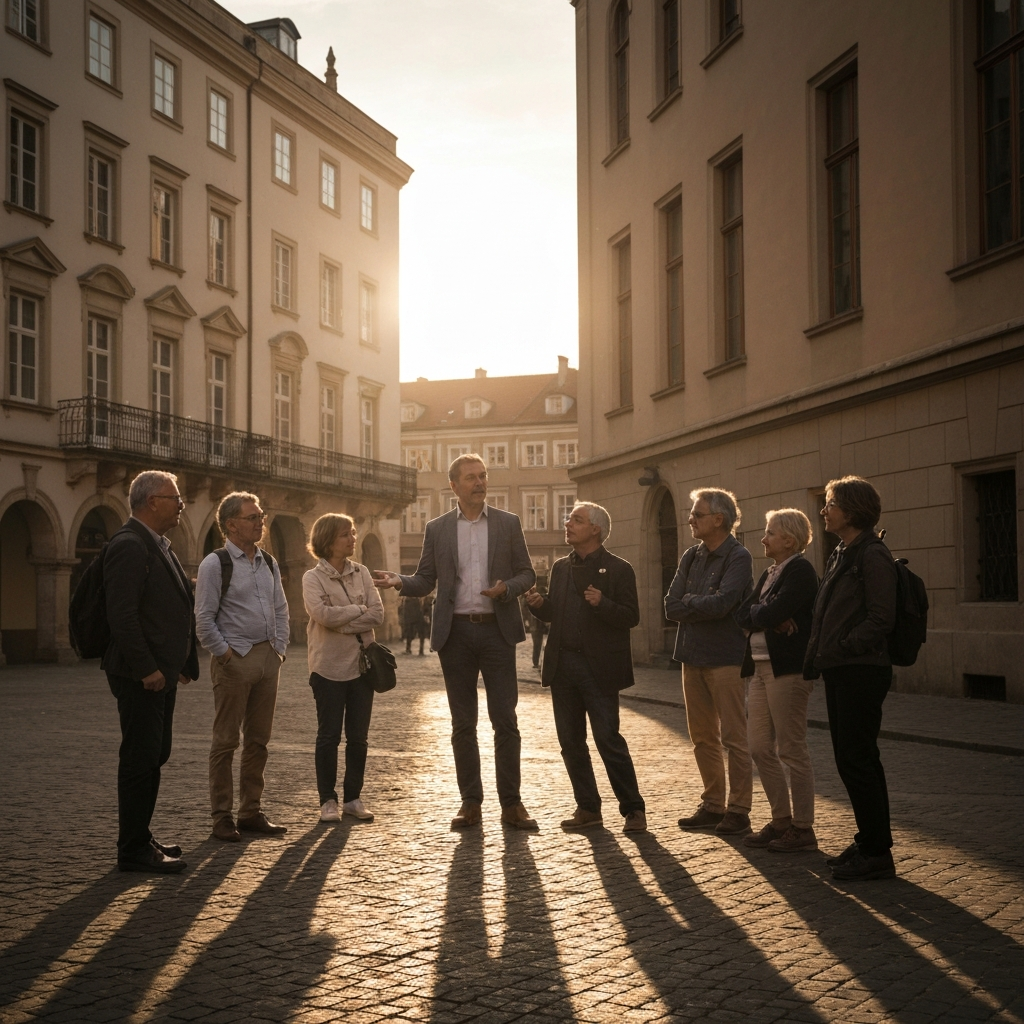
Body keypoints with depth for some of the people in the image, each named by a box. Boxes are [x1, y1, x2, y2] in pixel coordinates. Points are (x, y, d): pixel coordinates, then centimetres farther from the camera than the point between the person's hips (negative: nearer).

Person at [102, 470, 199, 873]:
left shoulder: (158, 545, 16)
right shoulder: (129, 545, -16)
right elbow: (122, 614, -23)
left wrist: (184, 663, 17)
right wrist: (146, 669, -22)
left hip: (161, 672, 10)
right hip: (141, 674, -10)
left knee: (153, 757, 15)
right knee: (141, 759, -4)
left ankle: (139, 839, 25)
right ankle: (133, 849, 4)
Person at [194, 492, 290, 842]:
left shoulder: (268, 563, 12)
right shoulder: (215, 564, -8)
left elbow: (281, 609, 18)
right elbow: (204, 619, -10)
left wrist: (279, 647, 9)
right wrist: (225, 655, -12)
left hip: (267, 658, 6)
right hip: (234, 660, -6)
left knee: (258, 740, 10)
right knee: (226, 741, 1)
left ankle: (251, 812, 19)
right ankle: (221, 817, 8)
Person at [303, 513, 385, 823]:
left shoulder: (362, 573, 7)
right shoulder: (313, 578, -5)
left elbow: (377, 614, -3)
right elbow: (322, 614, -21)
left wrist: (342, 624, -14)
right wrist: (359, 610, -10)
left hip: (360, 663, 4)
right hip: (329, 667, -4)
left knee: (358, 736, 8)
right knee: (329, 736, 3)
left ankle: (353, 797, 18)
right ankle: (328, 800, 12)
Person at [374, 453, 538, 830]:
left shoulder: (508, 523, 6)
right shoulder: (437, 529, 7)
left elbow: (527, 573, 7)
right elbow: (425, 580, 7)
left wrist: (506, 588, -14)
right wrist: (399, 581, -13)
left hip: (497, 630, -1)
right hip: (456, 633, 1)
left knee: (505, 721, -2)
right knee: (463, 724, 5)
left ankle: (511, 804, 5)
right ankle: (470, 803, 13)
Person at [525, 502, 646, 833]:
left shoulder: (618, 569, -4)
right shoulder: (561, 568, 14)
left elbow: (631, 617, -9)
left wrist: (602, 604, -25)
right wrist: (538, 604, -2)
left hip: (599, 668, -6)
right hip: (562, 666, 6)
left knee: (608, 738, -6)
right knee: (570, 741, 9)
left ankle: (633, 809, 4)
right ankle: (588, 808, 19)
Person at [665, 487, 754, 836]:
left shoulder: (738, 557, -10)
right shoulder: (691, 557, 11)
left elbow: (721, 604, -23)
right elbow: (672, 606, 2)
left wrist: (689, 603, -7)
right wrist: (704, 606, -11)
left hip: (726, 659, -7)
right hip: (692, 657, 7)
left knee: (733, 738, -2)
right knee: (703, 738, 12)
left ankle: (738, 810, 4)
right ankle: (713, 805, 21)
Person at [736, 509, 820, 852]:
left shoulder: (800, 570, -10)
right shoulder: (769, 573, 18)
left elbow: (773, 613, -22)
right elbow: (742, 613, 6)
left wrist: (757, 613, -2)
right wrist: (769, 617, -11)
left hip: (787, 669, -9)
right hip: (760, 667, 9)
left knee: (792, 750, -3)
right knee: (760, 747, 9)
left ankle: (803, 828, 5)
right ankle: (781, 820, 19)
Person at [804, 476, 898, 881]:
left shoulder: (872, 555, -13)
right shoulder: (842, 554, 15)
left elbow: (881, 619, -19)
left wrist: (840, 649, -17)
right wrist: (817, 656, 9)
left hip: (861, 672, -10)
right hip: (840, 672, 10)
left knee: (856, 761, -6)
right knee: (855, 759, 13)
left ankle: (877, 854, 3)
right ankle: (869, 844, 22)